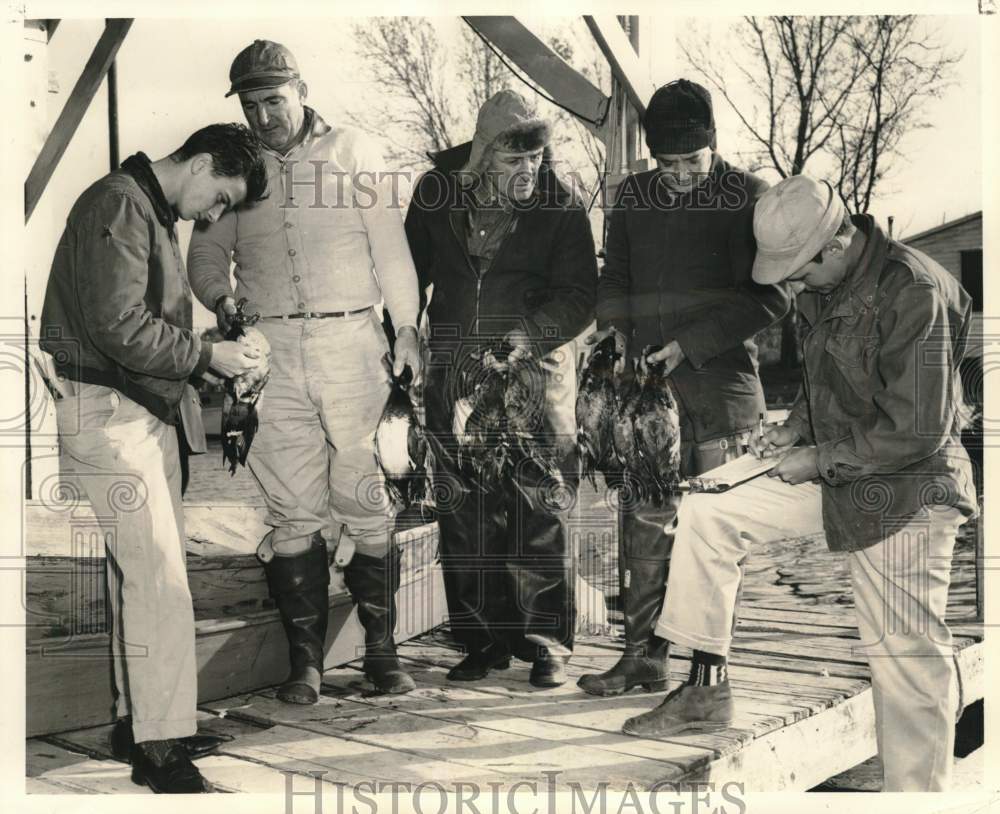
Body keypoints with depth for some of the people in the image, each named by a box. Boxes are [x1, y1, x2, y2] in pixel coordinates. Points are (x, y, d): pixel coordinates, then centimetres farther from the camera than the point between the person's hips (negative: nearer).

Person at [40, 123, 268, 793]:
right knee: (159, 579, -11)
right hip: (105, 411, -10)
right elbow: (118, 326, -23)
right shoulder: (118, 205, -13)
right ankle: (160, 749, -5)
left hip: (146, 411, 10)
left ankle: (137, 719, 23)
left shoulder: (156, 214, 19)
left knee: (149, 574, 13)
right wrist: (208, 356, -14)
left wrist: (210, 371, 10)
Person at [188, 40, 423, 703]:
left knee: (365, 501, -2)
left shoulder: (353, 151, 7)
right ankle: (305, 659, 9)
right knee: (292, 510, 1)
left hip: (351, 339, -2)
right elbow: (207, 250, 18)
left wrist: (406, 326, 0)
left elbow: (390, 246, 7)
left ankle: (382, 649, 9)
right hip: (270, 347, 2)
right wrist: (220, 301, -1)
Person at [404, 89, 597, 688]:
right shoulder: (438, 193, 4)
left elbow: (578, 295, -4)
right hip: (452, 374, 3)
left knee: (538, 509, -5)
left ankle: (546, 642, 6)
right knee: (463, 514, 5)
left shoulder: (561, 208, -3)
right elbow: (409, 270, 16)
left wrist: (528, 333, -18)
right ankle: (483, 641, 16)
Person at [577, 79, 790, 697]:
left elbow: (770, 297, -7)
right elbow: (616, 275, 19)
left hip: (721, 385, -4)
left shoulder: (748, 197, -3)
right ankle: (645, 656, 13)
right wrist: (617, 327, -2)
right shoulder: (634, 196, 10)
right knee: (645, 522, 2)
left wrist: (689, 344, -13)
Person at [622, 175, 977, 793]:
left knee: (905, 655, -2)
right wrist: (797, 427, 3)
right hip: (834, 474, 9)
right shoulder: (826, 286, 4)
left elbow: (917, 431, -24)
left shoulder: (917, 294, -23)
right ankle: (707, 687, 10)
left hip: (905, 492, -8)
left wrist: (819, 459, -17)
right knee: (706, 514, 2)